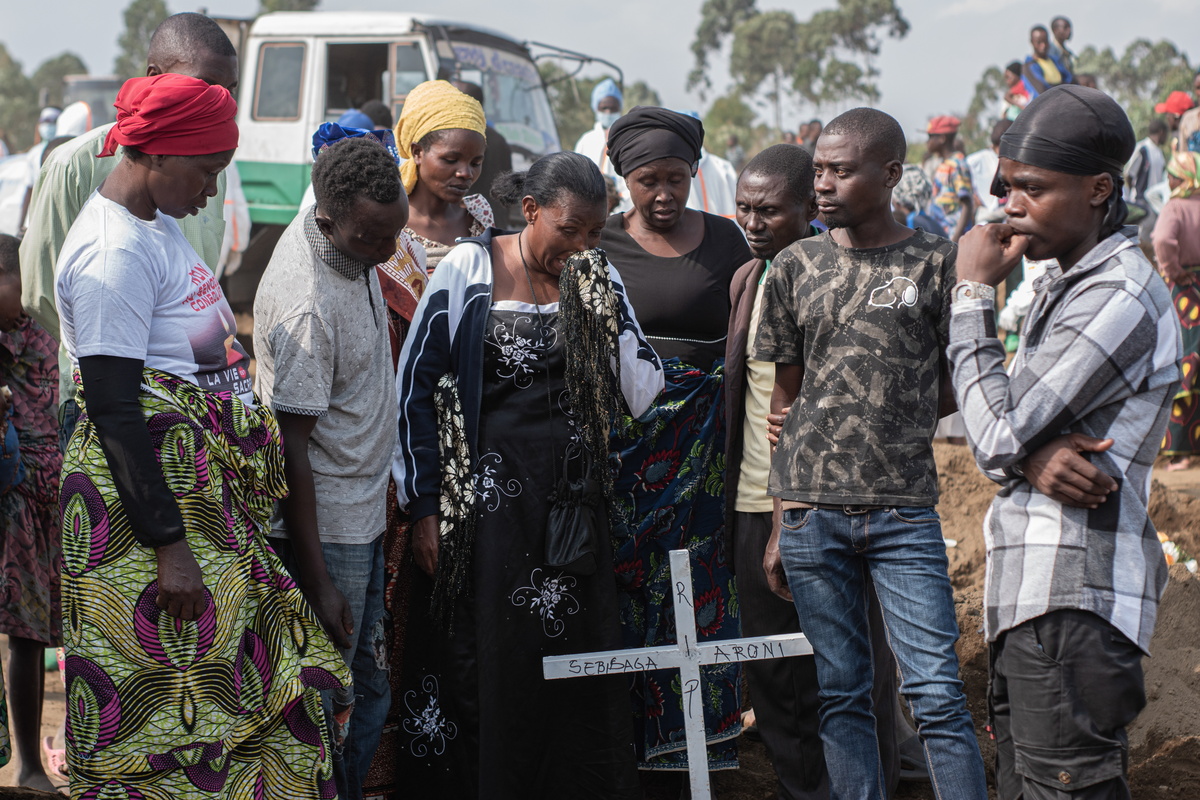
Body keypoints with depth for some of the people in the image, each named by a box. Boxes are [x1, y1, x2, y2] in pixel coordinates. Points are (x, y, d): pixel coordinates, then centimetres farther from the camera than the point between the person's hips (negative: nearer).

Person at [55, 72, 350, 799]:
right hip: (150, 489, -10)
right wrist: (169, 545, -23)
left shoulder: (162, 224, 13)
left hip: (210, 487, 10)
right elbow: (112, 410, -22)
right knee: (166, 712, -3)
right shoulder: (114, 251, -18)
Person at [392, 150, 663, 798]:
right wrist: (422, 505, -5)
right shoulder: (470, 269, -4)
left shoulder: (599, 279, 6)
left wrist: (606, 313, -10)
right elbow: (415, 387, -3)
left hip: (572, 495, 3)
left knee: (578, 661, 5)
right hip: (487, 495, -3)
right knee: (485, 664, 1)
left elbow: (642, 394, 3)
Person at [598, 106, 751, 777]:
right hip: (622, 438, -1)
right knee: (623, 583, -2)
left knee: (696, 586, 2)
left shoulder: (725, 240, 8)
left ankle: (693, 741, 13)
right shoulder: (601, 243, 4)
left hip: (700, 439, 1)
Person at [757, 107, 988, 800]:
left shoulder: (938, 263, 1)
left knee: (937, 692, -5)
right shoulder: (795, 267, 7)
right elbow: (786, 402, 11)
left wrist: (891, 418, -3)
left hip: (905, 513, -2)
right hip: (813, 510, 2)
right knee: (842, 693, 8)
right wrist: (783, 524, 8)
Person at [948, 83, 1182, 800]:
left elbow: (997, 437, -19)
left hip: (1073, 600, -10)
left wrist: (974, 294, -9)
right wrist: (1033, 457, -13)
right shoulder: (1066, 282, 15)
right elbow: (1010, 433, 13)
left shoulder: (1120, 298, -17)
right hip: (1038, 588, 10)